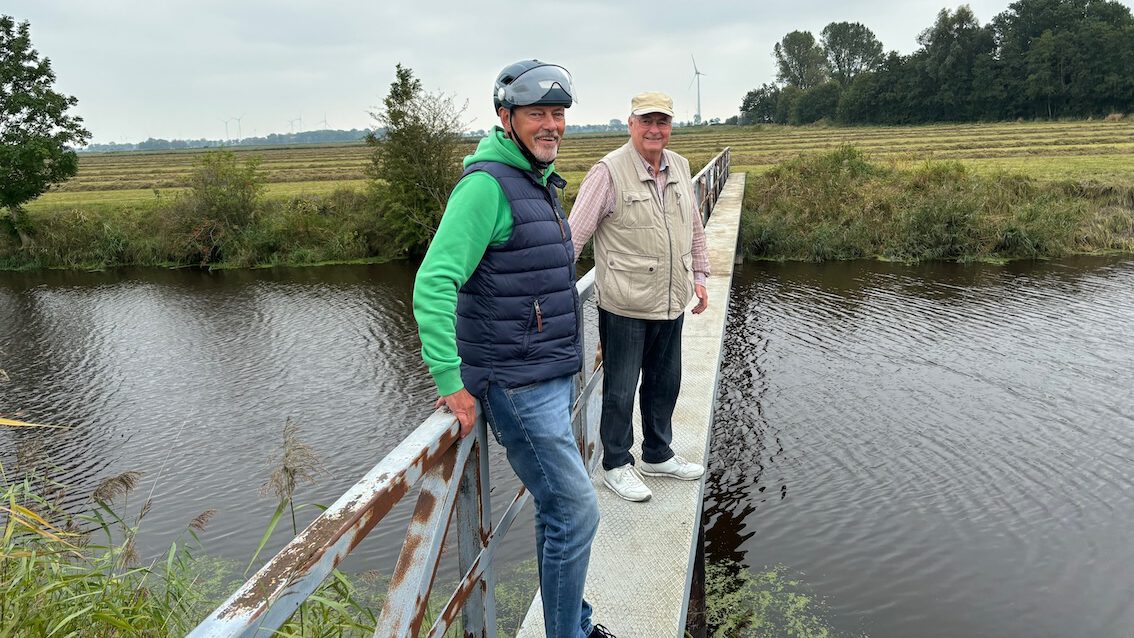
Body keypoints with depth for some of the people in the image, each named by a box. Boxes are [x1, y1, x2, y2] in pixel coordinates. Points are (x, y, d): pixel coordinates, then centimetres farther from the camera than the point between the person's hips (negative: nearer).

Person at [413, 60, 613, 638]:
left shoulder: (538, 182, 13)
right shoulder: (488, 183, -17)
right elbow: (433, 284, -24)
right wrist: (451, 383, -25)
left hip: (555, 378, 9)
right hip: (518, 387, -9)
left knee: (558, 510, 19)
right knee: (575, 512, -2)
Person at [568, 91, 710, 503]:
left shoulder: (679, 167, 8)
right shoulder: (610, 171, -12)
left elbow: (694, 225, 20)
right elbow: (574, 233, -14)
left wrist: (698, 275, 19)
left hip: (671, 303, 7)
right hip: (625, 306, -6)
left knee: (665, 383, 18)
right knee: (620, 390, 6)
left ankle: (657, 455, 37)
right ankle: (616, 465, 23)